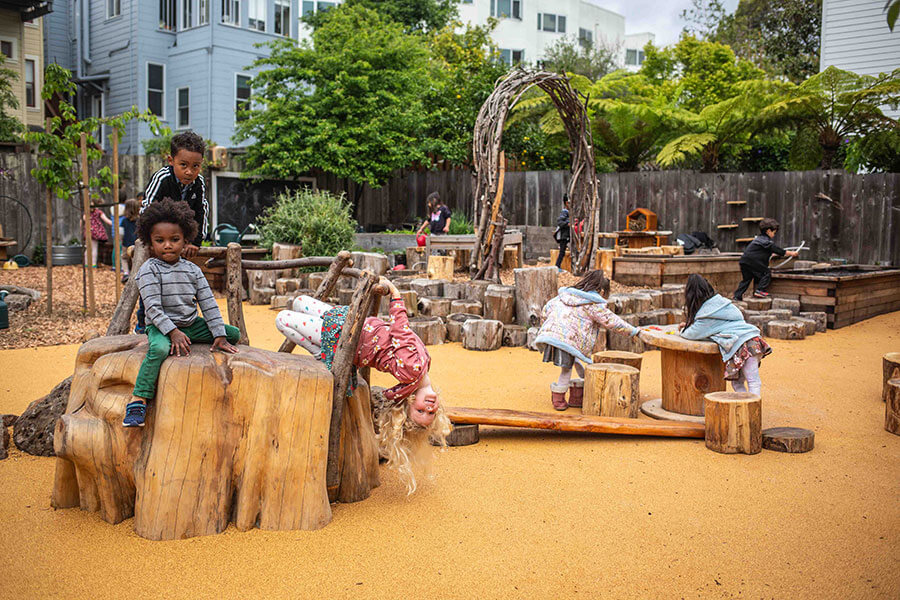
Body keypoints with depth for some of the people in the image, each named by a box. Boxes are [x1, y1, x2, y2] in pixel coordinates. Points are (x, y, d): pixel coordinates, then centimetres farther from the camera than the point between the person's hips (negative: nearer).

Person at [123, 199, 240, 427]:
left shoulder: (192, 270, 5)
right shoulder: (149, 269, -8)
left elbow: (208, 304, 3)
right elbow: (153, 307, -16)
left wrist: (219, 336, -4)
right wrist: (172, 331, -26)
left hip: (191, 324, 6)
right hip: (160, 326, -5)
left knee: (234, 333, -1)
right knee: (159, 349, -38)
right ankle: (138, 401, -34)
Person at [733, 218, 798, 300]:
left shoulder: (758, 238, 22)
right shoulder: (766, 242, -7)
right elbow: (777, 250, -5)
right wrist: (791, 253, 3)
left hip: (744, 261, 9)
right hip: (752, 261, -9)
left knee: (746, 279, 15)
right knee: (766, 273, 2)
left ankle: (737, 296, 11)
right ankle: (759, 291, -4)